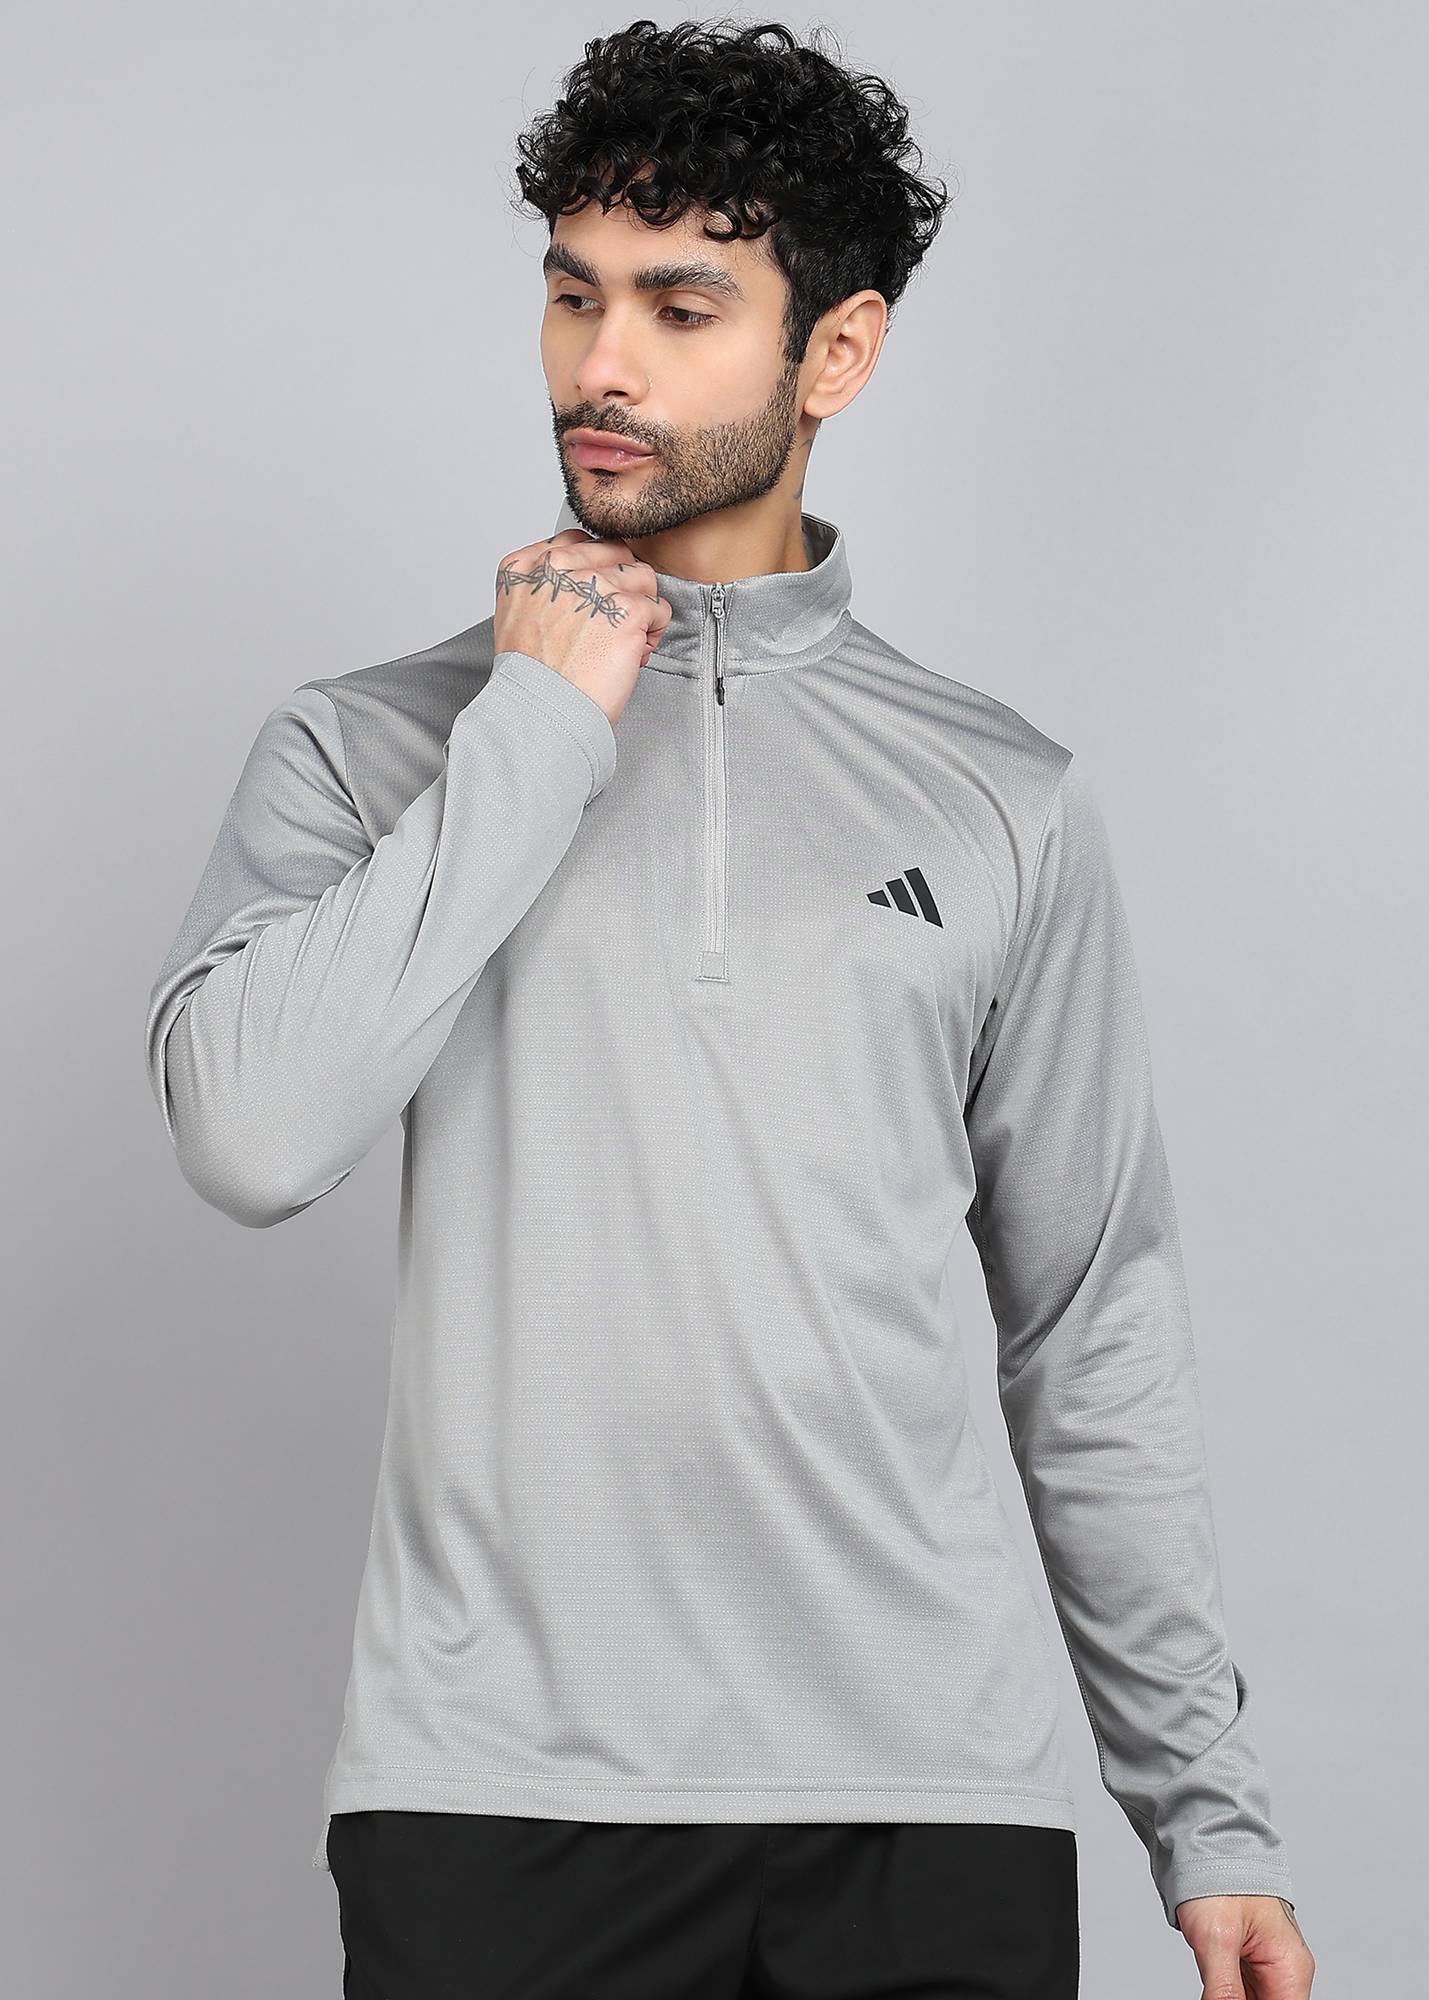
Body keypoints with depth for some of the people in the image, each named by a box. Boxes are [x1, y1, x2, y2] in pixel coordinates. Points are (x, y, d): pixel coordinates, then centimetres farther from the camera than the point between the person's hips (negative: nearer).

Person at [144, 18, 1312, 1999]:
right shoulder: (371, 745, 5)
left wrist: (1207, 1805, 9)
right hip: (497, 1788, -1)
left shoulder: (1008, 801, 8)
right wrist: (539, 729, -9)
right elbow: (250, 1135, -14)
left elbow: (1094, 1333, 11)